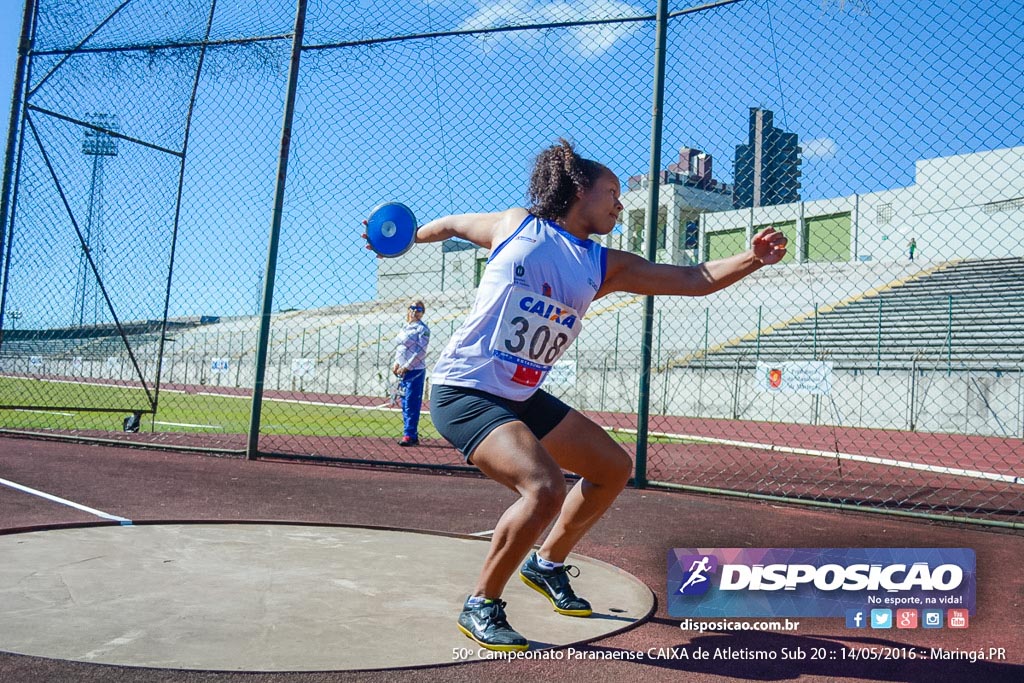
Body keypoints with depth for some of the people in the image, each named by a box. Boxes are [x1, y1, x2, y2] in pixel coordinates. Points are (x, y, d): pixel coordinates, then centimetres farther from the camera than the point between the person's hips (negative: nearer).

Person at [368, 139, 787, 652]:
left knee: (614, 468, 13)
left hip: (522, 398, 7)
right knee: (545, 488, -28)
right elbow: (453, 224, 15)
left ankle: (547, 564, 31)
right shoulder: (515, 226, -4)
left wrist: (753, 259, -12)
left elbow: (694, 279, 2)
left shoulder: (605, 266, 6)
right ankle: (481, 606, -7)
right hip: (463, 392, -7)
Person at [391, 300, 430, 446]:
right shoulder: (405, 328, 17)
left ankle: (409, 435, -9)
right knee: (405, 404, 9)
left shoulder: (422, 328, -7)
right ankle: (411, 435, 15)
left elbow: (421, 353, -15)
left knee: (411, 404, -10)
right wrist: (396, 363, 8)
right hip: (403, 372, 8)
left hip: (415, 371, -8)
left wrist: (406, 367, -16)